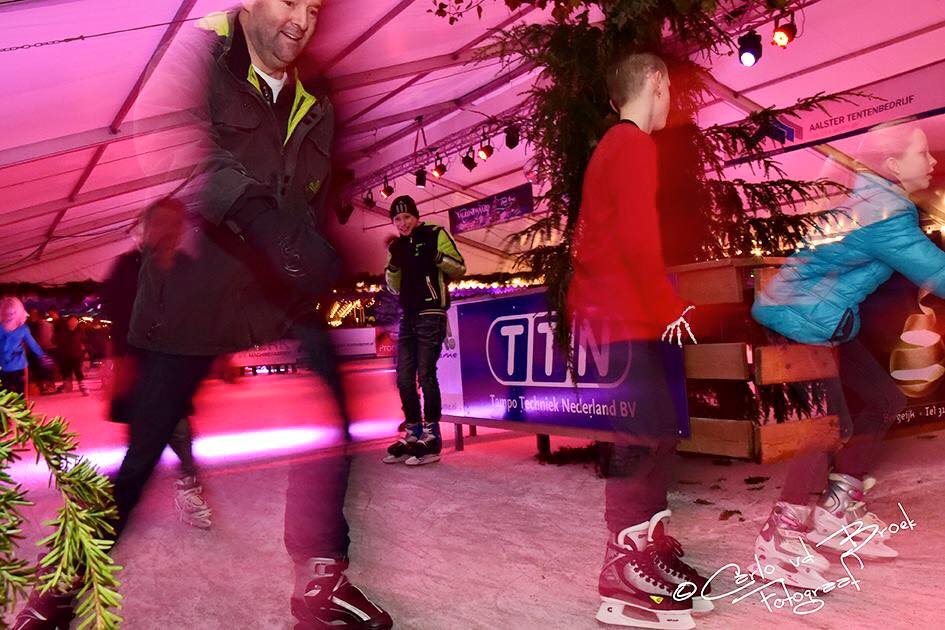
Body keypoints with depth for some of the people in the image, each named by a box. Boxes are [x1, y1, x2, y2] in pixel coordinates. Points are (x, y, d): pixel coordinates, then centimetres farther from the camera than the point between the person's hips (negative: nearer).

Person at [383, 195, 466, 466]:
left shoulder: (436, 235, 0)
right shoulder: (397, 246, 17)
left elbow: (460, 268, -3)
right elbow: (395, 288, 17)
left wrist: (437, 256, -21)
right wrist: (393, 264, -1)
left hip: (431, 315, -7)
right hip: (408, 317, 7)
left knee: (425, 375, -11)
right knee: (404, 378, 5)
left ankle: (431, 437, -5)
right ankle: (412, 435, 15)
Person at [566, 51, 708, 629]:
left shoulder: (611, 146, 22)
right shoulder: (635, 145, -9)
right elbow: (638, 236, -20)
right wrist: (669, 307, -13)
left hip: (608, 310, 10)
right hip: (626, 316, -10)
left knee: (655, 432, 13)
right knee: (646, 437, -9)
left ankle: (650, 547, 22)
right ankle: (628, 579, -4)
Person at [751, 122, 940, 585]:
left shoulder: (878, 199, 11)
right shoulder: (886, 214, -19)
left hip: (822, 322, 11)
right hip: (797, 319, -11)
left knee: (886, 401, 13)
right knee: (834, 424, -16)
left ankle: (837, 511, 22)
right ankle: (780, 540, -9)